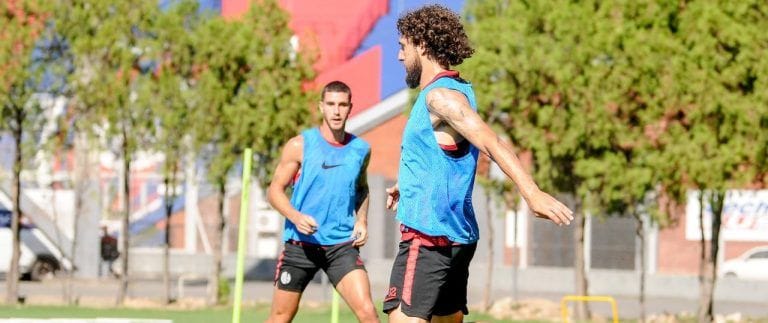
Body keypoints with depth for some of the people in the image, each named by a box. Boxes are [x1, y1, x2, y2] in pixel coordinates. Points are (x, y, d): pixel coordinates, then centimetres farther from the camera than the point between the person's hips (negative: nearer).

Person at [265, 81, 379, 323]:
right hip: (300, 245, -1)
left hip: (342, 246, 1)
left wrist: (361, 221, 6)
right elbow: (275, 190, -2)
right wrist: (296, 217, -20)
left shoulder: (361, 149, 5)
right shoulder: (299, 146, -4)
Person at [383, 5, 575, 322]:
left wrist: (532, 193, -40)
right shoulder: (453, 90, 17)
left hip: (429, 234, -10)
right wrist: (406, 185, 48)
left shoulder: (440, 95, -13)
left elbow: (490, 142, -27)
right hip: (456, 235, 10)